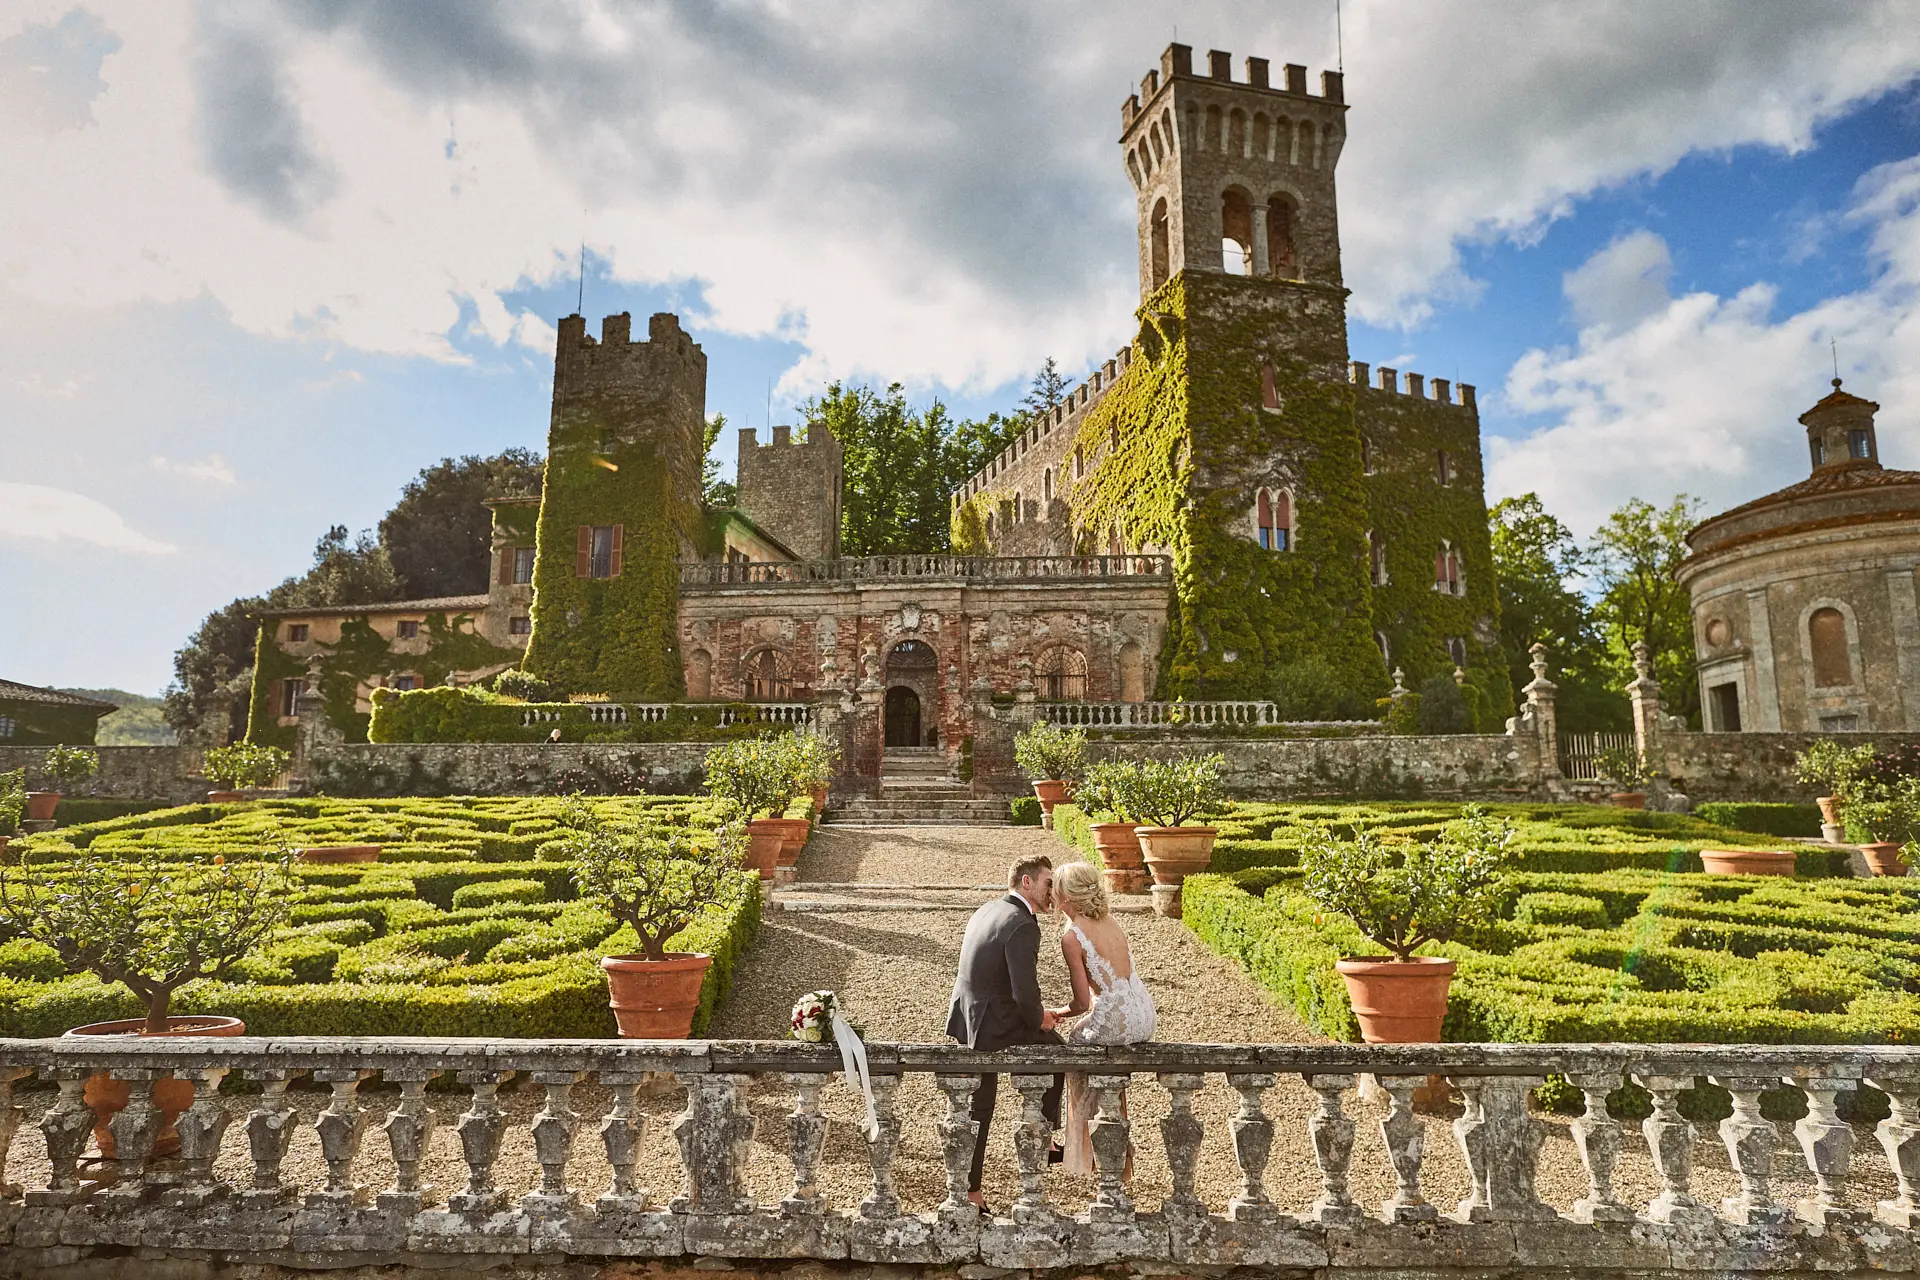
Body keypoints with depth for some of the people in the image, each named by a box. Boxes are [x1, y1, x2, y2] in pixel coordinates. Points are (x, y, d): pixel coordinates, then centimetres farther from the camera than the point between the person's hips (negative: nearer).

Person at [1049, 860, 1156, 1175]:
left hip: (1116, 1023, -7)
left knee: (1074, 1041, 23)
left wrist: (1057, 1014, 7)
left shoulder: (1071, 937, -13)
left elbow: (1082, 1002, -11)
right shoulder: (1111, 921, 8)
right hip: (1145, 1016, 7)